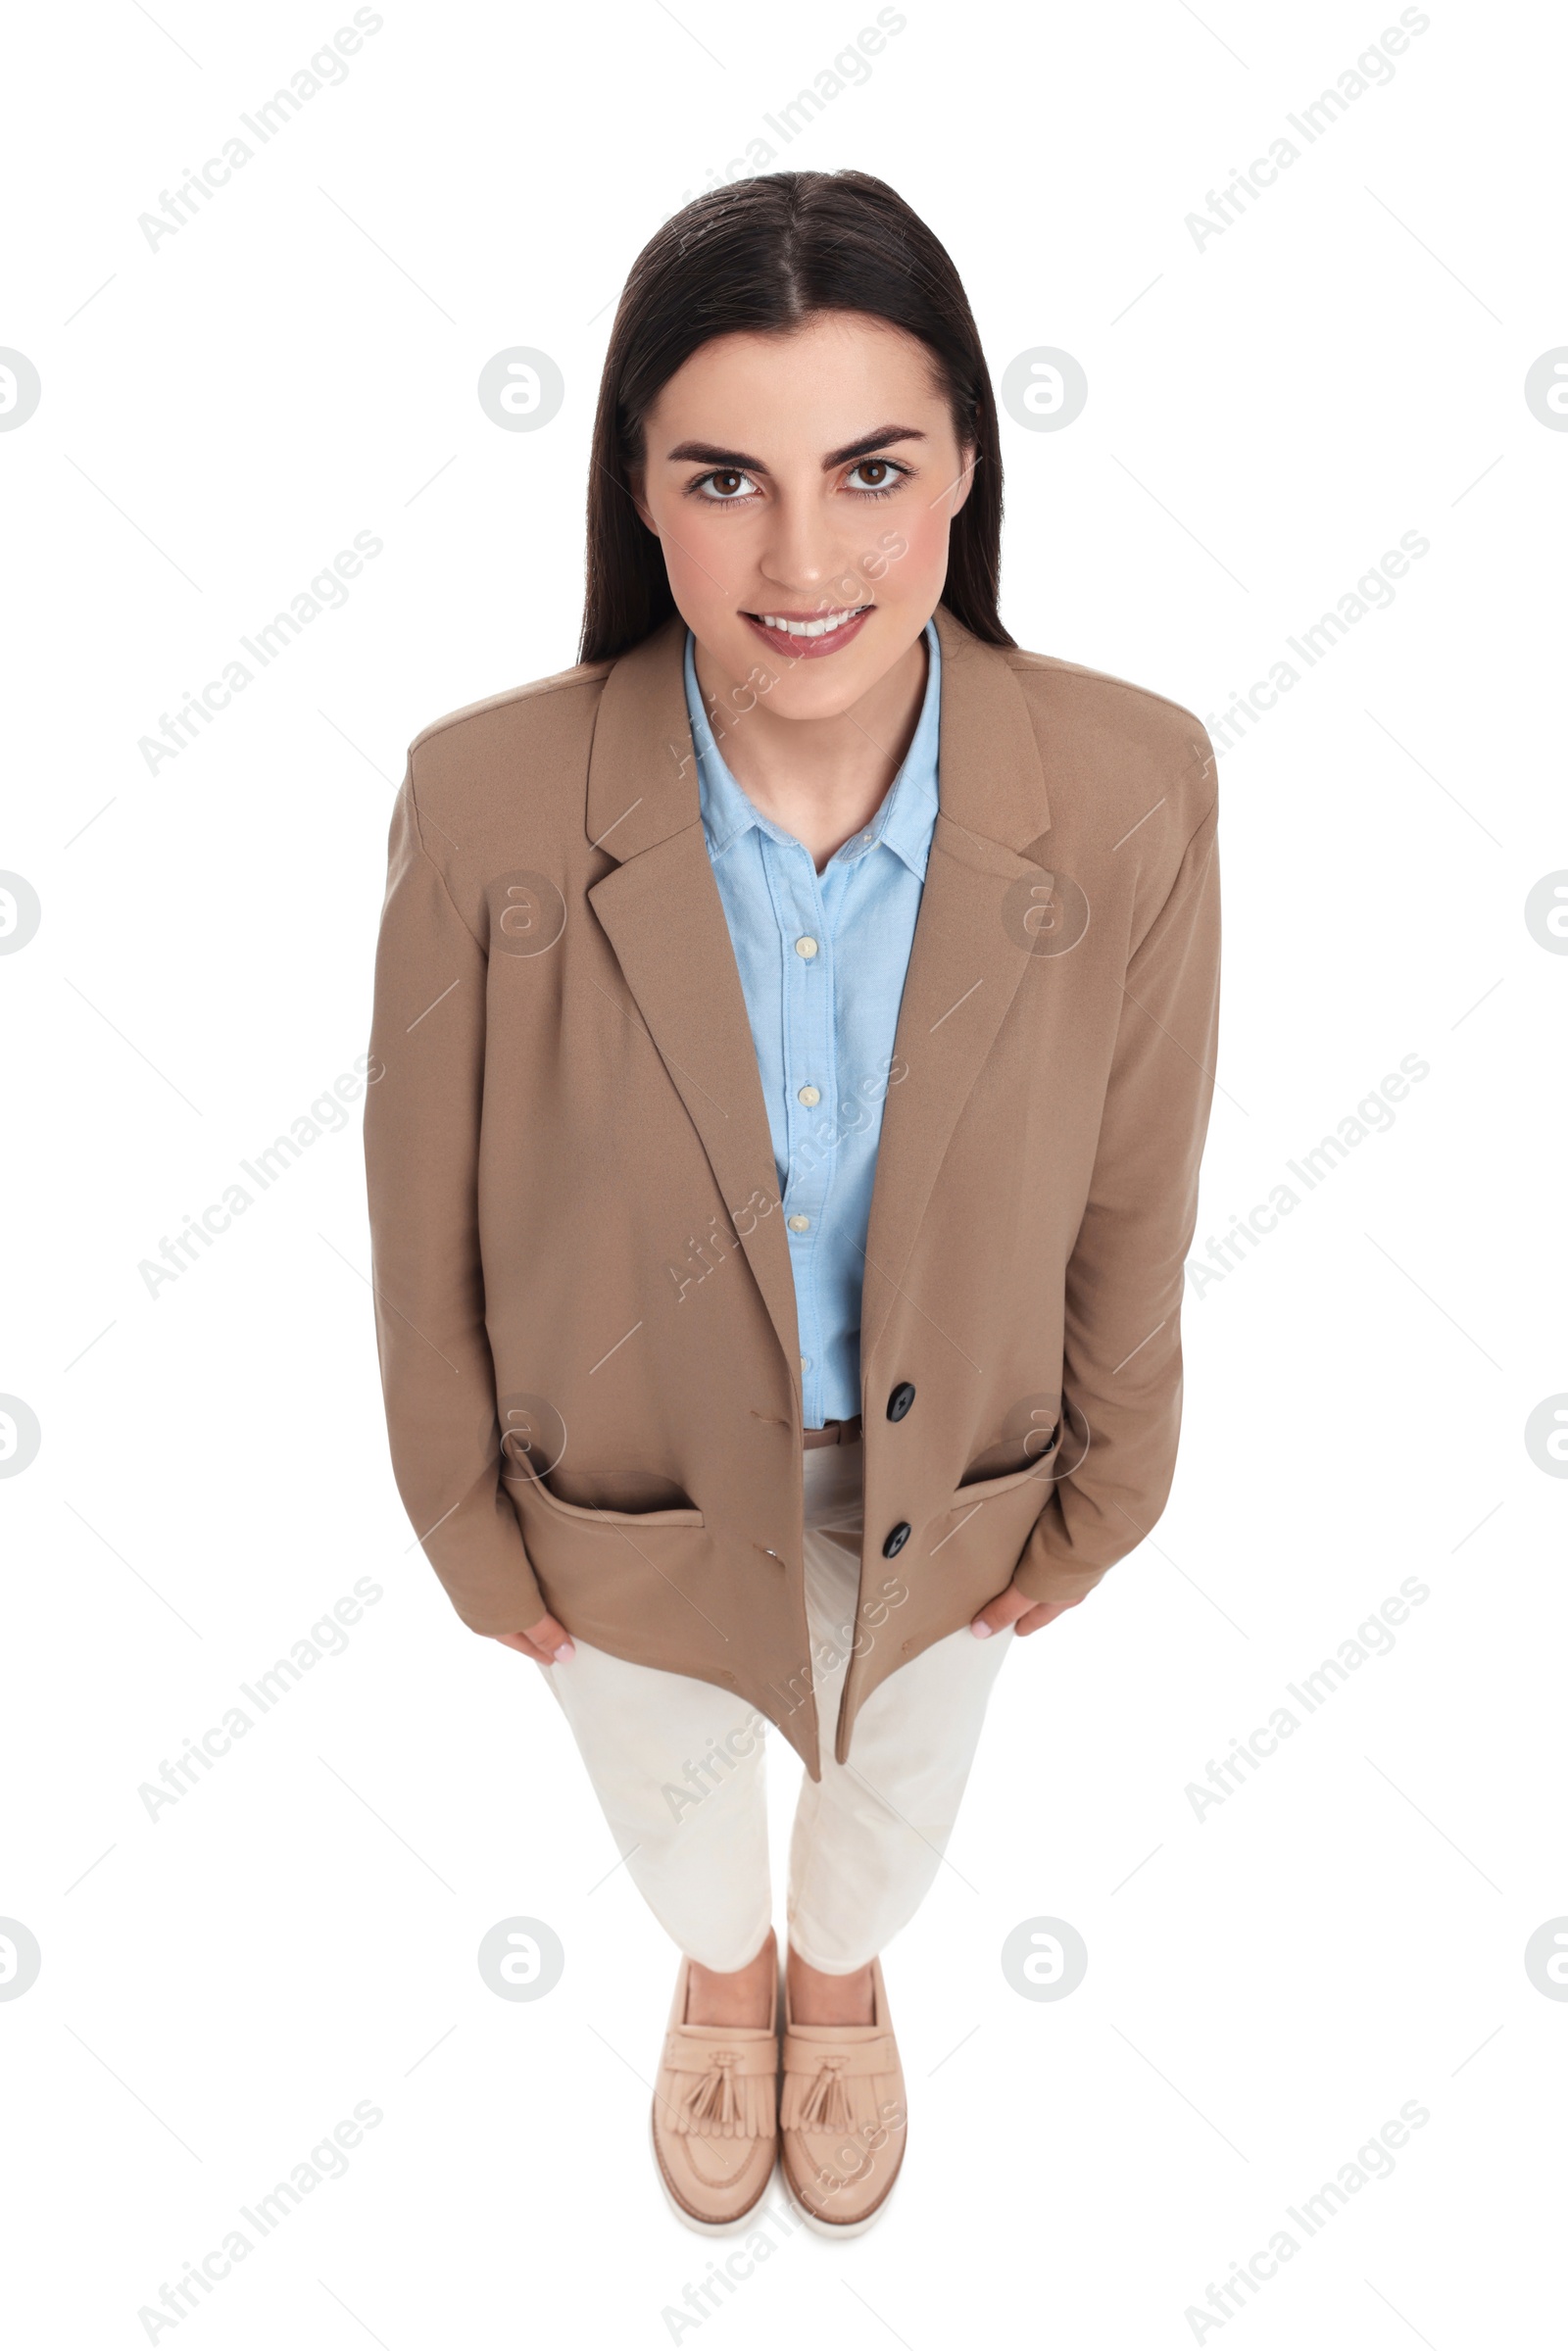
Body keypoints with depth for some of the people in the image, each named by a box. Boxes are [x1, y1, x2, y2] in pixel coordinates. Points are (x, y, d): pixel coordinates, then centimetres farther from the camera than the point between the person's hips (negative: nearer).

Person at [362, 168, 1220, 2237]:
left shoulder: (1128, 791, -26)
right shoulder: (488, 805, -29)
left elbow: (1135, 1197, -10)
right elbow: (428, 1217, -13)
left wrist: (1101, 1496, 2)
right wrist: (469, 1523, -1)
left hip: (945, 1484, 1)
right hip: (629, 1492, 0)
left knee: (896, 1775, 33)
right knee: (669, 1786, 32)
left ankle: (840, 1976, 72)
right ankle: (721, 1975, 71)